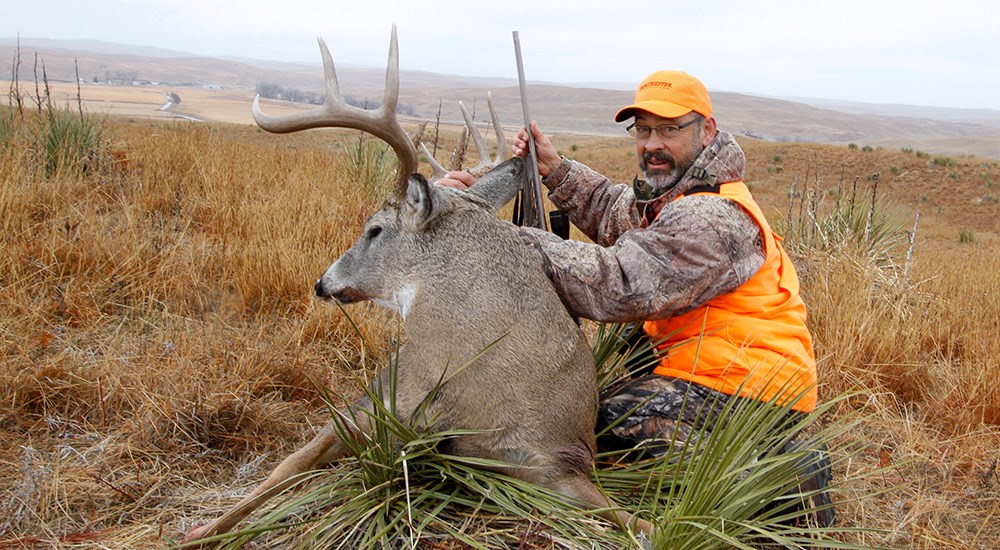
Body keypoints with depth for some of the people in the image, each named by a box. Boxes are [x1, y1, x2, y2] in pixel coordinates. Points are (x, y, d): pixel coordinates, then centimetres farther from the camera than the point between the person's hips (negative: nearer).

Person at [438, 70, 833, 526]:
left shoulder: (708, 219, -22)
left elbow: (619, 285, -32)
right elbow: (615, 212, 26)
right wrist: (555, 170, 7)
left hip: (748, 391, -11)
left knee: (608, 420, -20)